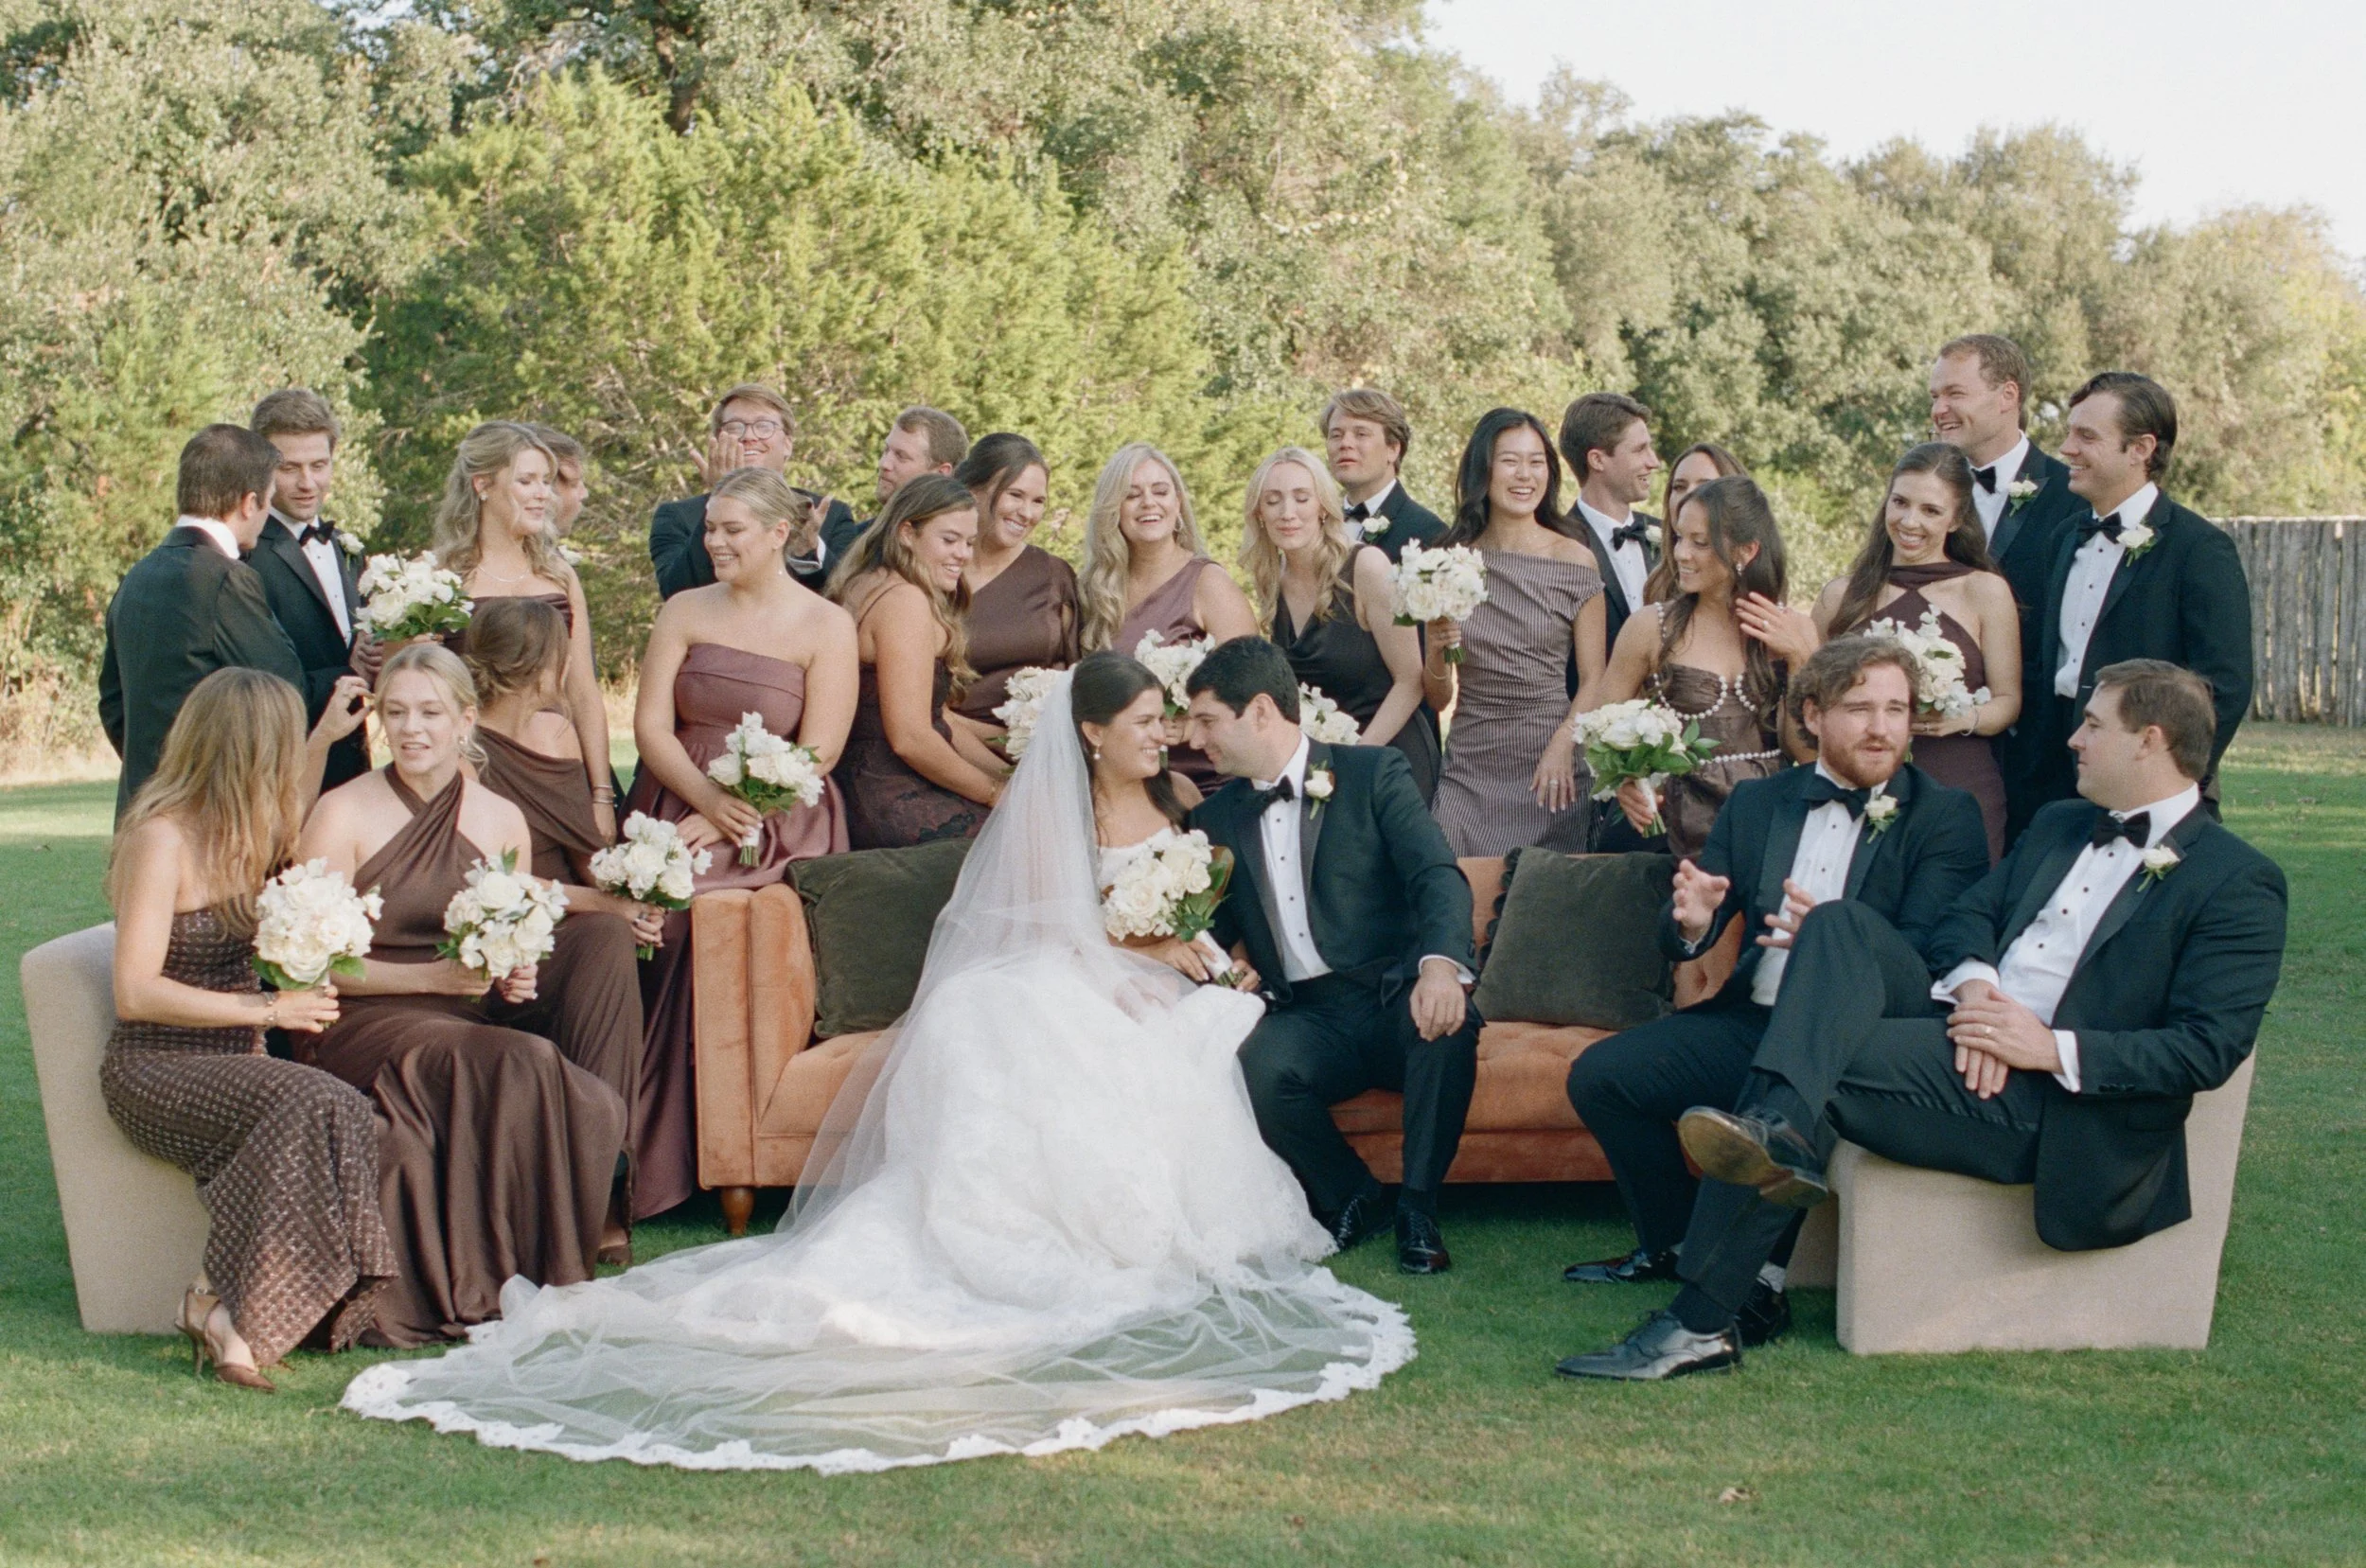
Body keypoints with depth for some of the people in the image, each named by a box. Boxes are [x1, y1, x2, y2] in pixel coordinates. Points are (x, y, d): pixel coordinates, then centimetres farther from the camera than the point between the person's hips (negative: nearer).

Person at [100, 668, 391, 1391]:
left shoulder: (237, 829, 12)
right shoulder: (161, 838, -12)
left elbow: (295, 833, 39)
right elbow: (135, 994, -19)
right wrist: (269, 1008, -20)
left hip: (233, 1061, 7)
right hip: (155, 1070, -7)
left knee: (352, 1116, -26)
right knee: (313, 1108, -34)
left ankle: (224, 1303, -26)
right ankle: (229, 1303, -26)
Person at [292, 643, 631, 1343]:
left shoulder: (502, 821, 10)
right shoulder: (342, 816, -3)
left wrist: (516, 975, -3)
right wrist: (431, 976, -15)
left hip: (472, 1017, 5)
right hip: (364, 1024, -5)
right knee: (518, 1068, -32)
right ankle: (496, 1284, -20)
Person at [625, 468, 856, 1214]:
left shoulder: (827, 626, 3)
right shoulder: (685, 612, 13)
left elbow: (816, 754, -5)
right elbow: (651, 725, 5)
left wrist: (730, 822, -15)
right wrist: (709, 798, -13)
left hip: (780, 827, -3)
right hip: (678, 806, 3)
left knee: (680, 907, -29)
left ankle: (669, 1153, -20)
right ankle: (628, 1149, -19)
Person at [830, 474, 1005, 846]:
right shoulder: (905, 600, -12)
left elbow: (938, 722, 21)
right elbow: (910, 737, -19)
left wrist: (1009, 775, 12)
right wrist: (995, 793, -7)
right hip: (892, 801, -10)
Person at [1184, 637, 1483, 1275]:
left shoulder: (1373, 774, 2)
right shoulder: (1217, 819, 15)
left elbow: (1438, 875, -11)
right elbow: (1215, 927, 21)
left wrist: (1441, 962, -32)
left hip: (1397, 1001, -2)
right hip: (1307, 1018, 2)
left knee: (1449, 1024, -37)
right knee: (1257, 1070, -32)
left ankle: (1417, 1210, -17)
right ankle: (1350, 1198, -5)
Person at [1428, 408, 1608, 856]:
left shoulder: (1574, 558, 0)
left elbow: (1593, 680, -1)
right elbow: (1439, 699, 9)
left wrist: (1564, 748, -15)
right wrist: (1437, 648, -10)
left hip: (1550, 769, -1)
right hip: (1469, 772, 1)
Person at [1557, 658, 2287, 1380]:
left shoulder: (2238, 881, -1)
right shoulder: (2060, 825, 25)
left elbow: (2209, 1049, -11)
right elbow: (1965, 915, 17)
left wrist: (2058, 1049, -20)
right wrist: (1973, 981, -7)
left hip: (2051, 1100, -7)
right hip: (1965, 1031, 7)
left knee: (1823, 1071, -25)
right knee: (1840, 921, -17)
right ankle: (1779, 1128, -33)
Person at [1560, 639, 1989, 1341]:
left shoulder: (1945, 817, 2)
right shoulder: (1756, 803, 15)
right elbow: (1678, 939, 11)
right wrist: (1691, 920, -16)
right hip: (1750, 1021, 5)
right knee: (1598, 1076, -10)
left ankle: (1759, 1278, -18)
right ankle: (1673, 1244, 8)